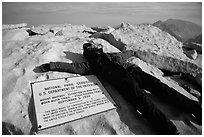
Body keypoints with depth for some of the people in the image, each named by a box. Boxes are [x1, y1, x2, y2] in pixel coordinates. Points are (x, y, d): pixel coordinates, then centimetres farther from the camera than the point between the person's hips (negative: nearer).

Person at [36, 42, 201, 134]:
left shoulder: (111, 54, 33)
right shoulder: (91, 64, 18)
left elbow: (124, 55, 50)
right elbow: (74, 67, 11)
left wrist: (132, 52, 67)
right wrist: (52, 65, 7)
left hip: (132, 70, 6)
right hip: (122, 79, -5)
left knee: (156, 84, -10)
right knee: (139, 96, -28)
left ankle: (191, 104, -6)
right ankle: (169, 129, -38)